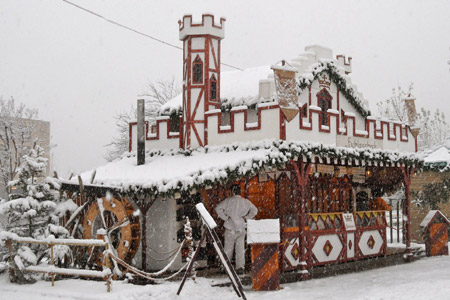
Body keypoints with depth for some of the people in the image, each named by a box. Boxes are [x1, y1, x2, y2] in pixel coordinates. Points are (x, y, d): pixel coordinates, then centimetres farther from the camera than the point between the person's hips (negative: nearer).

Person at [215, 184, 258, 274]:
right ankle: (240, 267, -1)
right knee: (240, 248, 6)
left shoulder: (228, 201, -6)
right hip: (241, 228, 1)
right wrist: (246, 217, 3)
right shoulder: (246, 201, -1)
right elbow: (254, 210, 1)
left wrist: (225, 217, -4)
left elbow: (218, 208, -10)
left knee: (228, 247, 10)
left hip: (230, 227, -1)